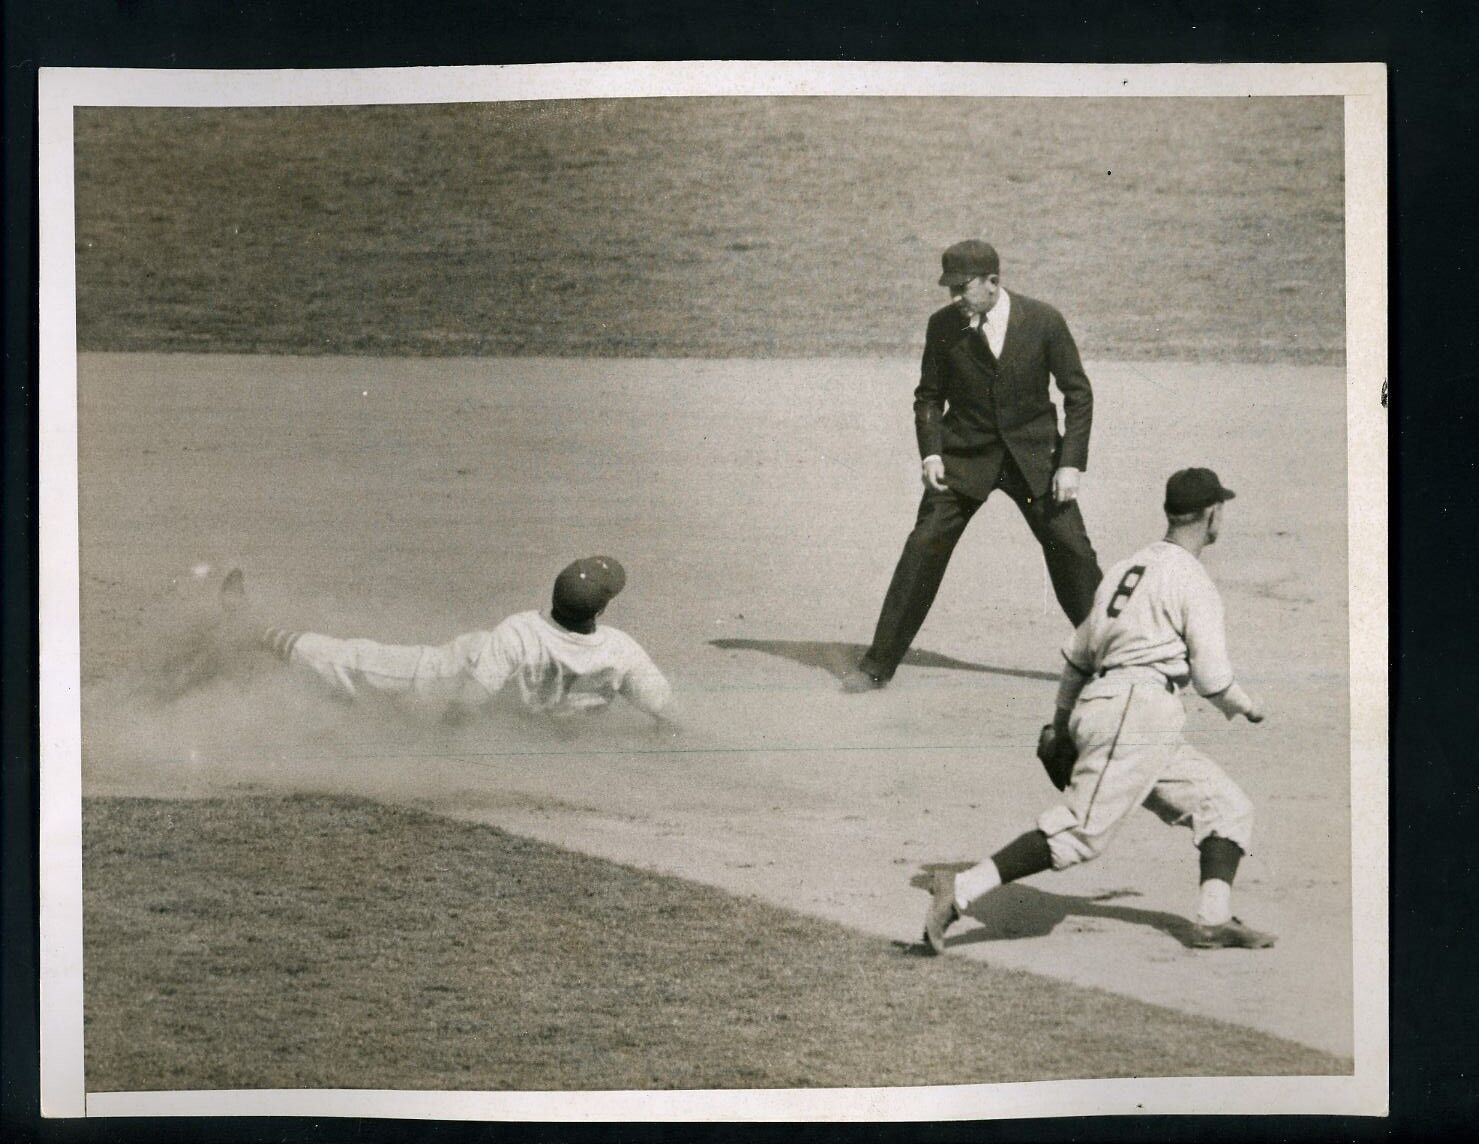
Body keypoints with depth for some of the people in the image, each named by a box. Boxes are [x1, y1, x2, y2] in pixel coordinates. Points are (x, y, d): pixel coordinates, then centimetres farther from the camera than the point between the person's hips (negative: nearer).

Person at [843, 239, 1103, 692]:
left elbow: (1078, 393, -2)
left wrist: (1071, 462, -10)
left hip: (1032, 453, 0)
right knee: (924, 548, -9)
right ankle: (878, 664, -2)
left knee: (1073, 551, -2)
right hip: (964, 454, 0)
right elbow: (929, 395, 6)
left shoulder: (1043, 320, -9)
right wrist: (930, 451, -10)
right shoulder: (943, 325, -5)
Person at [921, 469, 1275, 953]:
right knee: (1079, 832, -15)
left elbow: (1078, 654, 25)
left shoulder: (1127, 568, 20)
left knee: (1227, 806, 12)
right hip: (1136, 712, -9)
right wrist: (1245, 707, 14)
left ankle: (1214, 919, 0)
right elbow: (1212, 677, -7)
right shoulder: (1194, 582, -4)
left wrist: (1062, 714, 38)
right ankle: (962, 890, -20)